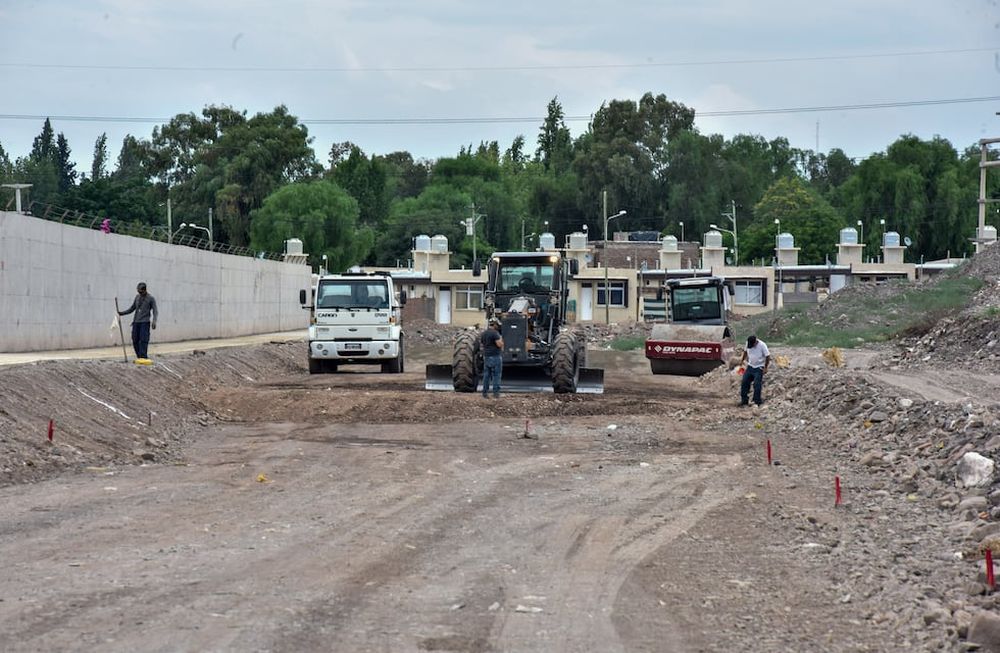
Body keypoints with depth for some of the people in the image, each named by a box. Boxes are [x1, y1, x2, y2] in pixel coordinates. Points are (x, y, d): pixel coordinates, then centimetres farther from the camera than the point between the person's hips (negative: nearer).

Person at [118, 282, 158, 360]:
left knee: (143, 340, -13)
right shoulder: (137, 297, 15)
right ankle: (139, 357, 7)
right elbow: (132, 309, 22)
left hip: (145, 322, -6)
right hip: (136, 322, 6)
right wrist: (121, 313, 10)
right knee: (135, 340, 1)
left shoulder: (150, 298, -1)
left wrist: (154, 321, -21)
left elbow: (155, 312, -5)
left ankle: (143, 357, -15)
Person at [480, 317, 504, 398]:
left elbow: (481, 343, 20)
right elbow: (499, 344, -19)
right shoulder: (495, 333, -14)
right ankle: (496, 393, -5)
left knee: (486, 375, 9)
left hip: (486, 356, 7)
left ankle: (485, 393, 9)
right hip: (495, 356, -7)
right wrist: (501, 339, 0)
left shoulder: (483, 334, 11)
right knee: (496, 376, -3)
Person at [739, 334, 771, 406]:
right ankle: (744, 400, 11)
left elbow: (767, 356, -14)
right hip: (750, 367, 5)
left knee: (757, 385, -10)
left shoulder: (762, 345, -19)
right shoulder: (748, 344, -4)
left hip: (759, 368, -5)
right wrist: (742, 360, 13)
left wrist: (765, 368, -14)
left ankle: (757, 401, 0)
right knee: (744, 383, 2)